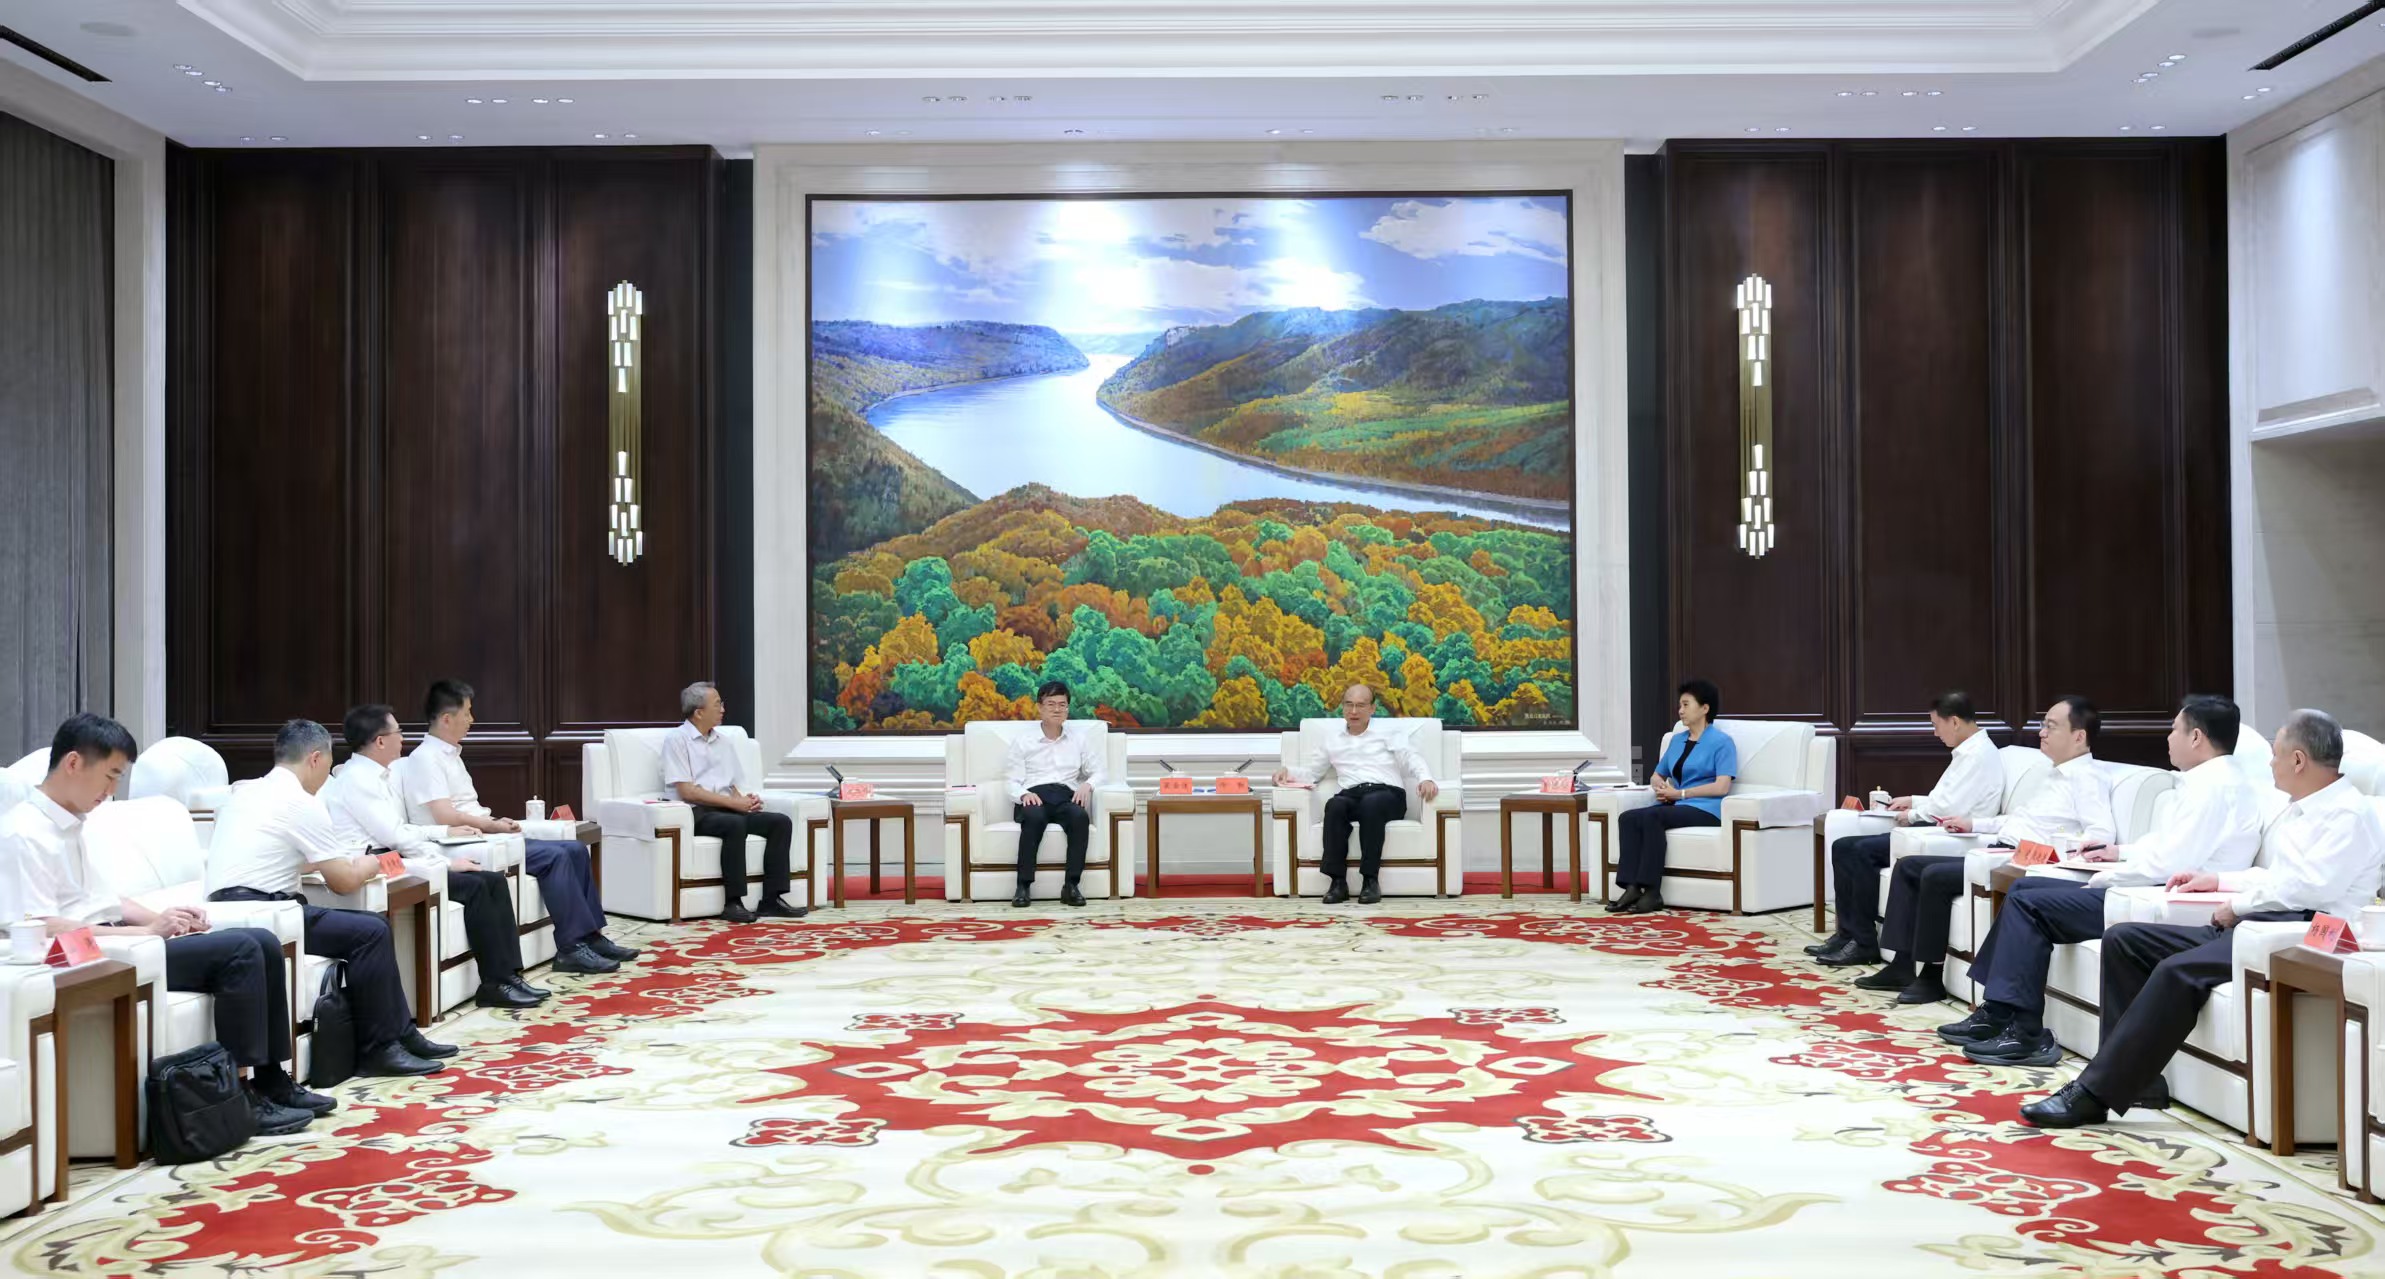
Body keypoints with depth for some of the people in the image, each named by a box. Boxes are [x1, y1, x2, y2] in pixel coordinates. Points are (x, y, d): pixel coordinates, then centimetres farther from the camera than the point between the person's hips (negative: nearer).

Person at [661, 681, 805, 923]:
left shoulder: (723, 742, 21)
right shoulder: (677, 739, -2)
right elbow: (687, 792, -11)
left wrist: (745, 800, -3)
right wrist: (734, 802, -14)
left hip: (728, 809, 7)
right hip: (697, 813, -7)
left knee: (781, 822, -15)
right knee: (735, 824, -37)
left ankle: (772, 899, -20)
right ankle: (733, 903, -33)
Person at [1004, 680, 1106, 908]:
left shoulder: (1080, 737, 17)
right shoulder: (1022, 741, 11)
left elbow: (1097, 772, 16)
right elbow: (1012, 782, 7)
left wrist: (1087, 785, -7)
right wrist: (1024, 794, -16)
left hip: (1065, 795, 1)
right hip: (1033, 797, -1)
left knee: (1080, 816, -35)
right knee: (1034, 817, -38)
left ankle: (1071, 885, -34)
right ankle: (1023, 886, -37)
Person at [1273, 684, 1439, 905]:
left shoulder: (1390, 733, 16)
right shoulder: (1330, 739, 24)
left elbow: (1412, 759, 2)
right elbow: (1310, 771, 24)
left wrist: (1425, 778, -19)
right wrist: (1288, 772, 2)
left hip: (1387, 794, -2)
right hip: (1351, 795, 2)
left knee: (1371, 802, -39)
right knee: (1335, 804, -35)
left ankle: (1370, 880, -37)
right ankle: (1338, 882, -37)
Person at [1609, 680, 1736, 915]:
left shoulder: (1721, 742, 0)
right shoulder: (1677, 740, 22)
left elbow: (1722, 787, -12)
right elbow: (1657, 775, 28)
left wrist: (1680, 793, -13)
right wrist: (1660, 787, 3)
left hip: (1705, 810, -7)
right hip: (1676, 806, 7)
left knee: (1650, 817, -33)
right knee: (1628, 818, -23)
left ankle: (1652, 892, -34)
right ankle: (1632, 888, -34)